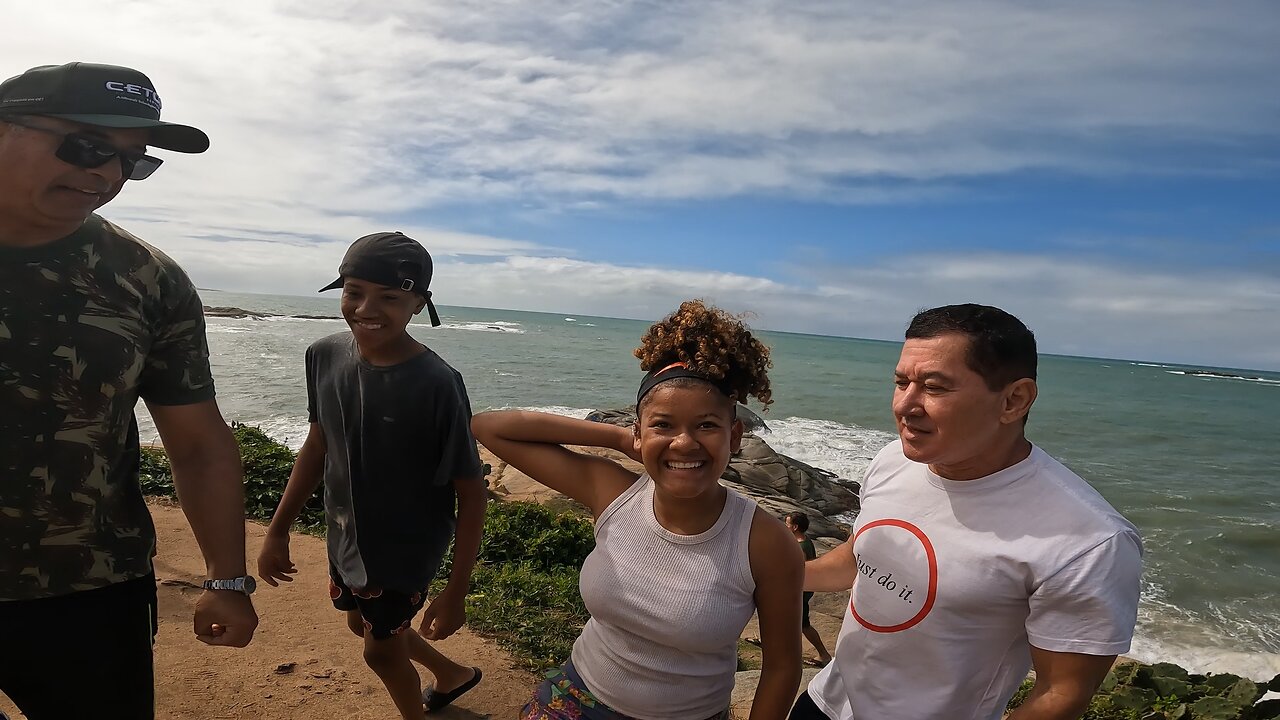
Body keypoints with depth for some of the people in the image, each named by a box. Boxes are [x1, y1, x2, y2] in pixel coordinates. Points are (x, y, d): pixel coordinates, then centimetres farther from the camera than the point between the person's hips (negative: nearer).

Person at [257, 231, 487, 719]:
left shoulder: (437, 384, -29)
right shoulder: (325, 356, -11)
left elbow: (471, 491, -22)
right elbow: (317, 446, 3)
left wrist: (456, 592, -19)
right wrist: (278, 531, 7)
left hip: (406, 550, -7)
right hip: (345, 537, 7)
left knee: (381, 649, 13)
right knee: (361, 624, 27)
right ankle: (453, 674, 54)